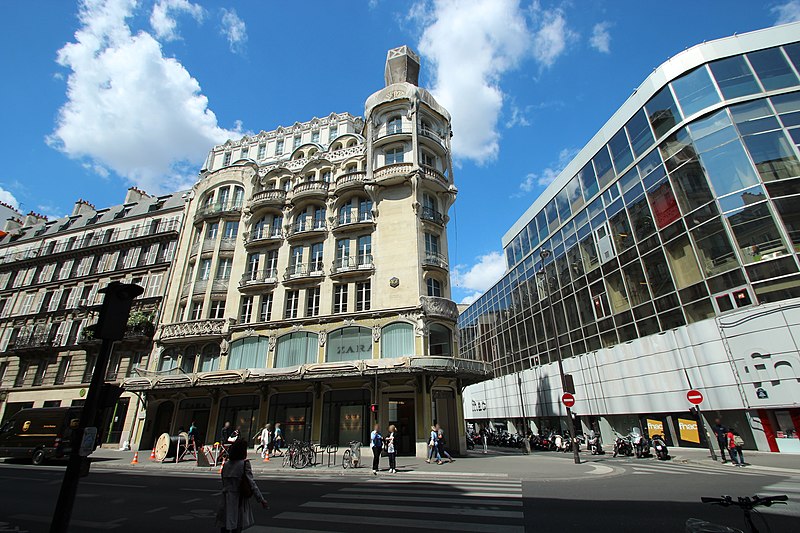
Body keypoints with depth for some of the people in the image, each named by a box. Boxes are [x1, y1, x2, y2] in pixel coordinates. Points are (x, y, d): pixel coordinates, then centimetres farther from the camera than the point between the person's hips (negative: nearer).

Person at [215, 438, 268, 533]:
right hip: (239, 500, -5)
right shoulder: (244, 464, -13)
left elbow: (224, 484, 10)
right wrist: (261, 500, -11)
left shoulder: (226, 465, 4)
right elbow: (251, 483, -15)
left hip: (226, 500, 5)